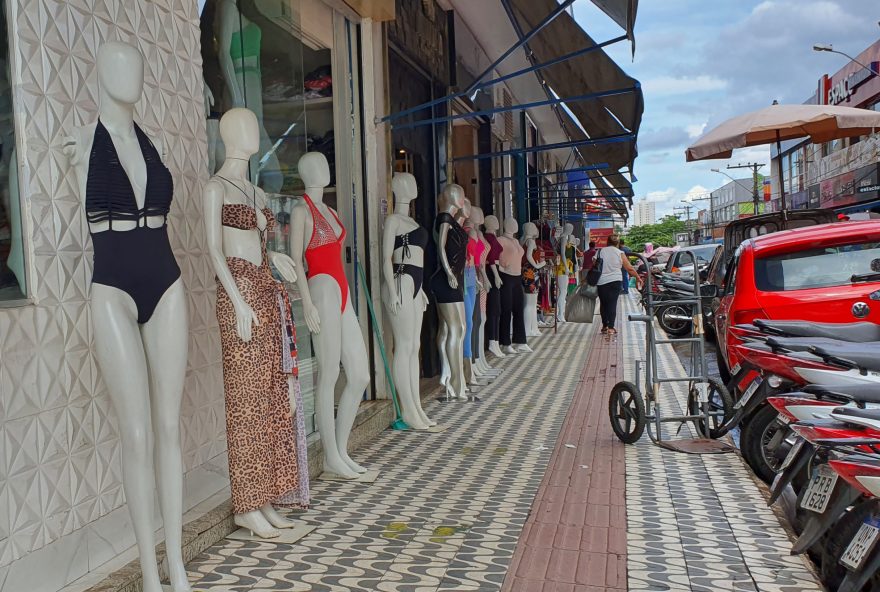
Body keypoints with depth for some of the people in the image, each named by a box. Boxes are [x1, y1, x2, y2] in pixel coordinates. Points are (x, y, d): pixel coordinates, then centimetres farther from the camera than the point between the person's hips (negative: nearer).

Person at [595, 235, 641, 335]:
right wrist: (638, 278, 15)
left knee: (603, 303, 13)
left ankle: (605, 326, 18)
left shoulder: (600, 252, 6)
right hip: (615, 281, -2)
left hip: (601, 282, 2)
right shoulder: (619, 253, 1)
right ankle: (611, 327, -7)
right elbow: (630, 268, 3)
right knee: (612, 303, -1)